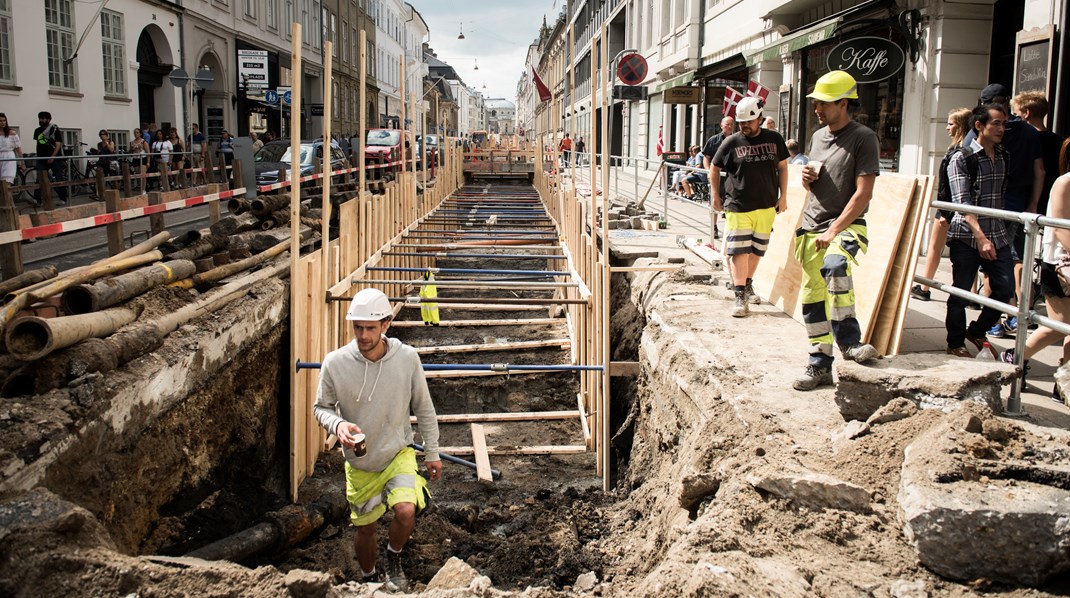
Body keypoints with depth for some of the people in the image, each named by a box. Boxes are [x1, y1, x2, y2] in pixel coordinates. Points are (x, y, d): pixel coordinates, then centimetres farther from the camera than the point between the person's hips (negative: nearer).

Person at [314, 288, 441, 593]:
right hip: (359, 462, 1)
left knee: (406, 511, -24)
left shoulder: (407, 358, -18)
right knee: (365, 529, 15)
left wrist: (432, 453, 4)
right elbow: (322, 408, -4)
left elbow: (423, 408, -3)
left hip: (398, 453, -1)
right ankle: (369, 579, 46)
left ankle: (394, 557, 10)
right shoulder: (335, 363, -19)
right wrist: (338, 424, -27)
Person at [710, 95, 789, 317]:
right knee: (739, 252, -9)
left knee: (757, 250, 13)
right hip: (738, 208, -3)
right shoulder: (731, 142, -2)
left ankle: (747, 285, 32)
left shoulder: (774, 139, 4)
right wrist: (715, 196, 7)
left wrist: (783, 196, 9)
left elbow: (782, 167, 14)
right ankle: (740, 297, -8)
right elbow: (715, 168, 10)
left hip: (767, 207, 3)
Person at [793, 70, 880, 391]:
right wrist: (806, 179, 1)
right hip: (811, 228, 7)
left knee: (835, 265, -36)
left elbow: (863, 193, -14)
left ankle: (848, 339, -23)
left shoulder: (863, 138, -8)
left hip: (846, 225, -7)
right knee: (812, 297, 6)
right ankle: (820, 365, 17)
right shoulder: (818, 136, 14)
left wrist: (833, 232, -19)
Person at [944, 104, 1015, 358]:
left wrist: (1007, 231, 16)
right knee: (961, 293, 1)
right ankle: (955, 343, 17)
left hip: (998, 235, 6)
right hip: (967, 237, -6)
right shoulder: (961, 159, -7)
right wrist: (981, 237, -24)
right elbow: (963, 203, -15)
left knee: (1005, 289, 3)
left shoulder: (1004, 157, 12)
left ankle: (976, 332, 24)